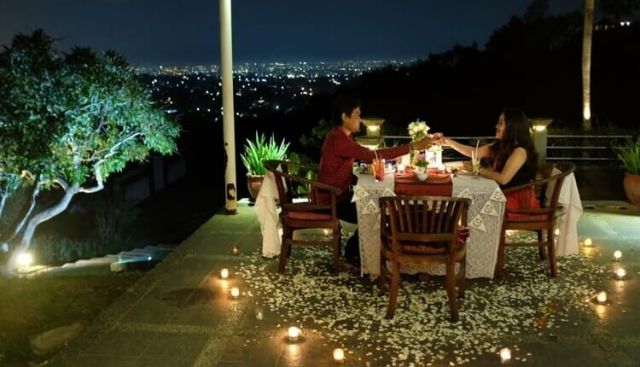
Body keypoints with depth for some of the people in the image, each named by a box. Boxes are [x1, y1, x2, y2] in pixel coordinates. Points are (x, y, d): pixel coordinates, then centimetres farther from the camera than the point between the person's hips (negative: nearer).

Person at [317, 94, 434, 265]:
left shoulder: (342, 136, 8)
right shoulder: (338, 139, -26)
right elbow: (373, 155, -31)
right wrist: (413, 146, -29)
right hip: (332, 200, -10)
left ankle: (360, 249, 20)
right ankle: (352, 254, 10)